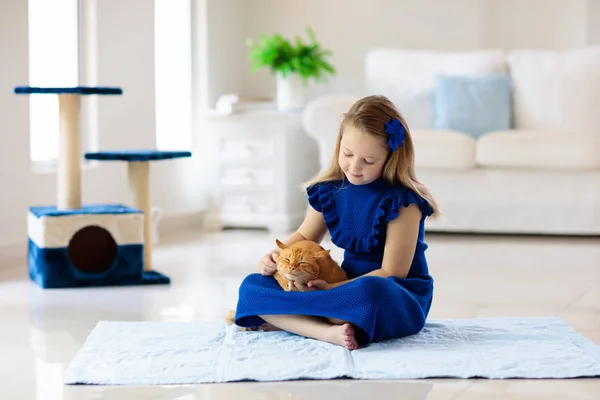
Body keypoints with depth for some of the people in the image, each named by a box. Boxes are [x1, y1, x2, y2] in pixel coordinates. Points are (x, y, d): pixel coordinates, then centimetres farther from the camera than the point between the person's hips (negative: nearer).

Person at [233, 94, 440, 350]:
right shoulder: (330, 190, 2)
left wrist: (332, 289, -23)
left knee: (370, 291, -44)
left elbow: (391, 273, -17)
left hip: (400, 301, -6)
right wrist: (275, 256, -3)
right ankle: (327, 331, -33)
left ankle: (285, 320, -25)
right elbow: (303, 238, 18)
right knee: (252, 286, -9)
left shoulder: (402, 200, -15)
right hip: (347, 289, 7)